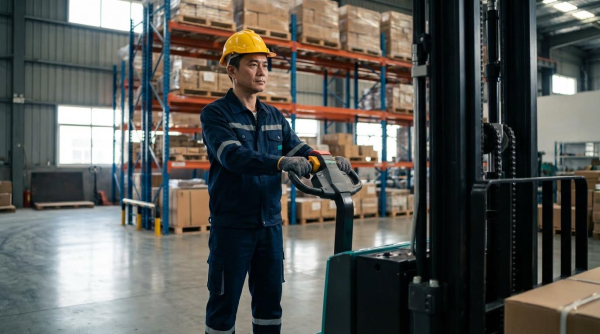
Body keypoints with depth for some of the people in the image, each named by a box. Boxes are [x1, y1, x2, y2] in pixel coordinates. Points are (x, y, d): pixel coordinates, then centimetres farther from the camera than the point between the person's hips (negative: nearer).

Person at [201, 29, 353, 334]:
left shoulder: (274, 117, 11)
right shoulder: (215, 114, -7)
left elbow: (299, 151, 6)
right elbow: (233, 156, -24)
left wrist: (329, 160, -15)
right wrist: (281, 162, -38)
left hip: (270, 225, 6)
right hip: (231, 226, -5)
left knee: (270, 301, 14)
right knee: (224, 303, 6)